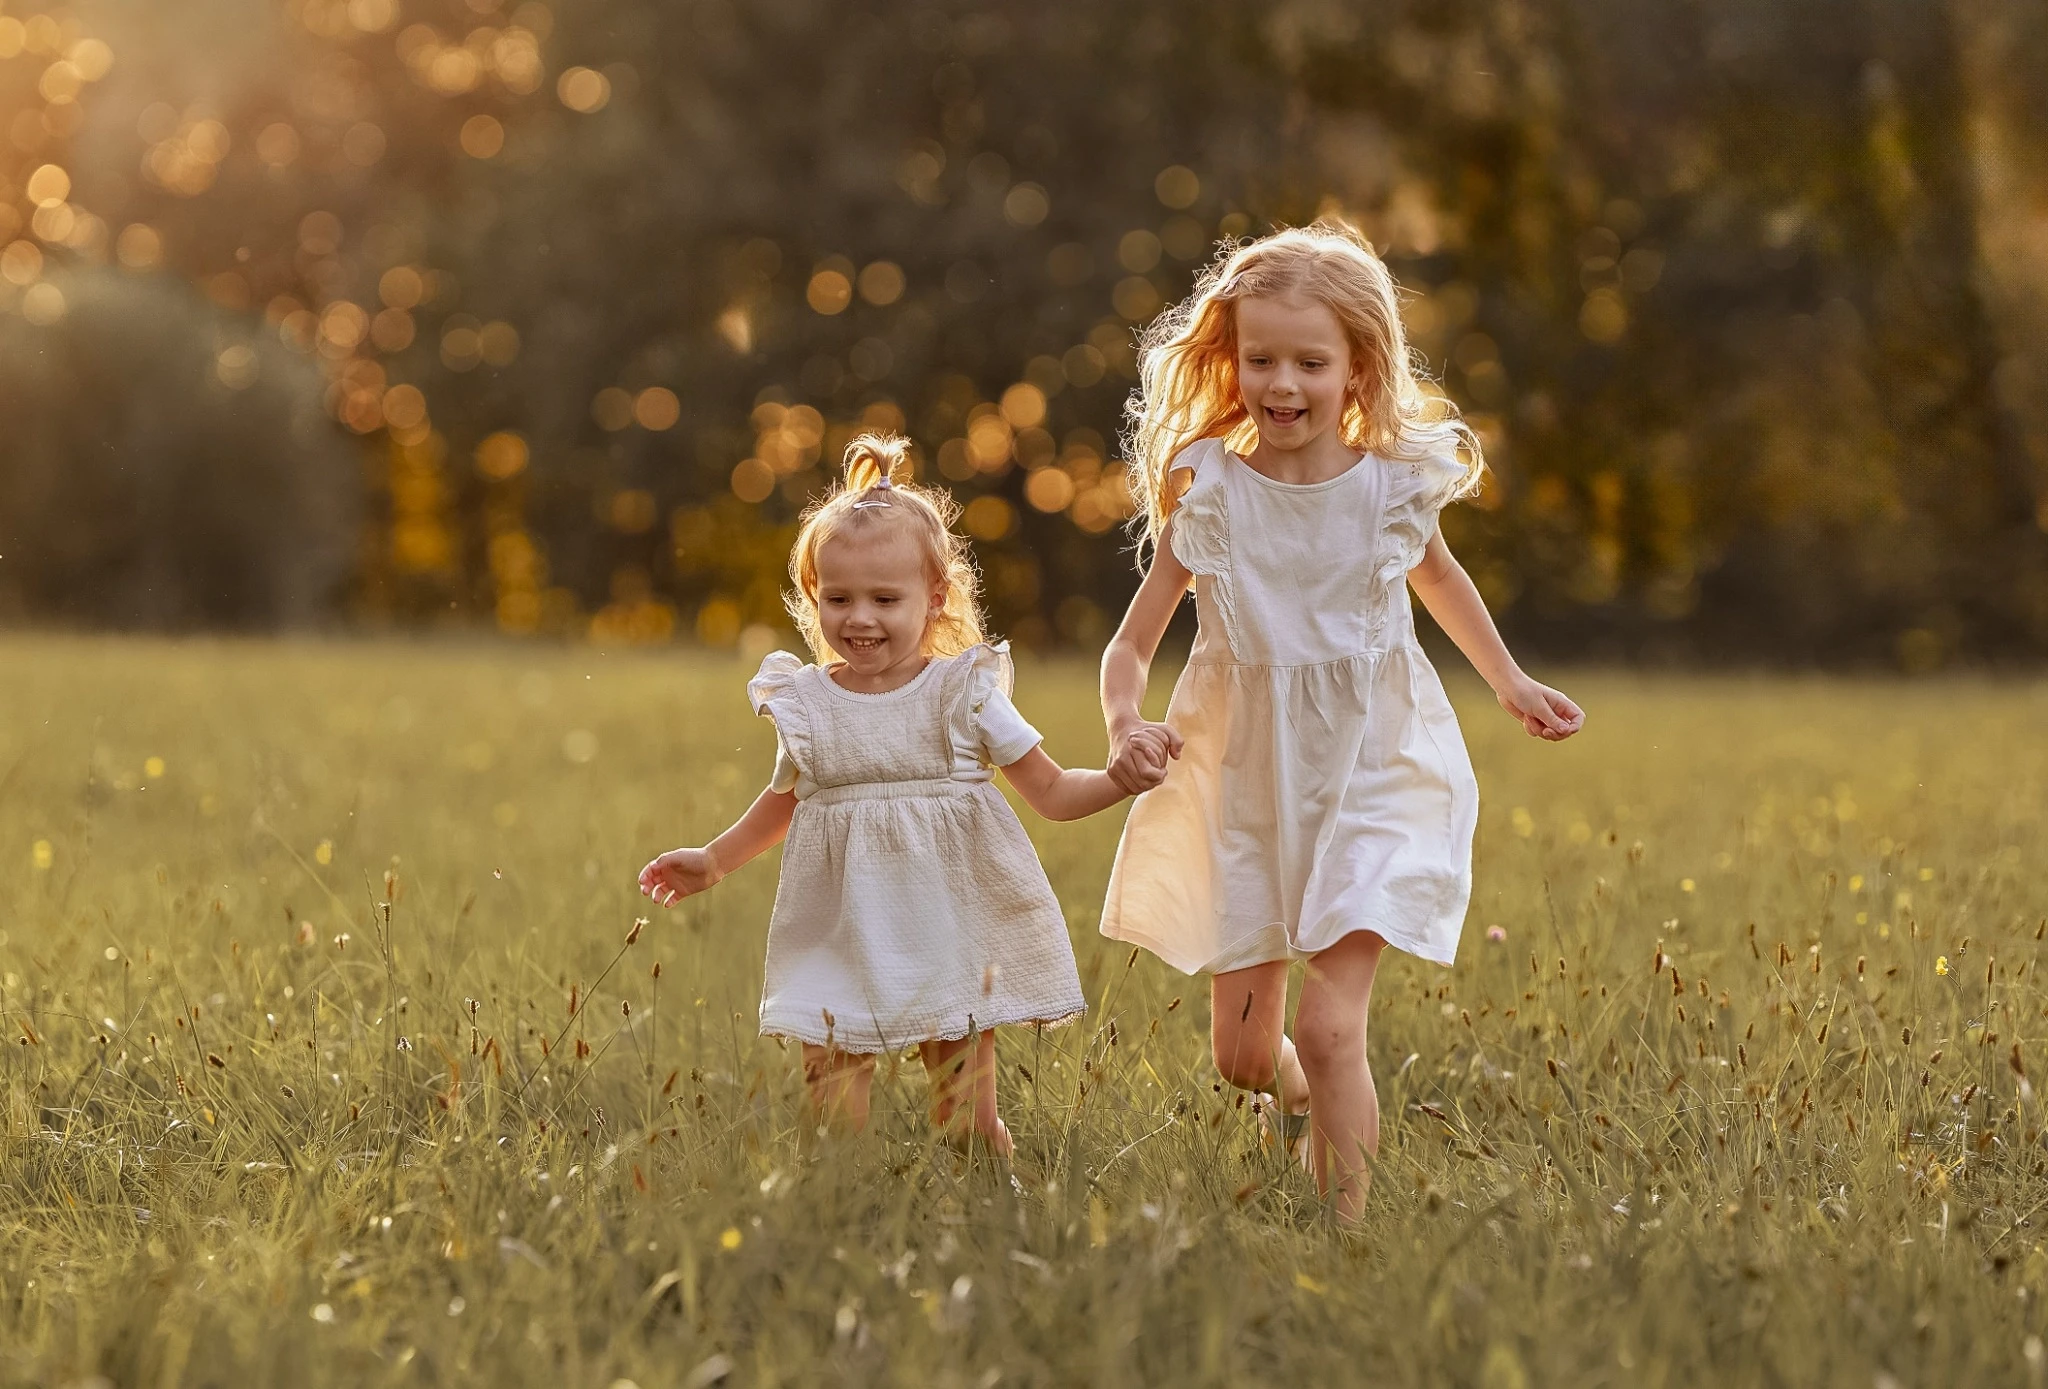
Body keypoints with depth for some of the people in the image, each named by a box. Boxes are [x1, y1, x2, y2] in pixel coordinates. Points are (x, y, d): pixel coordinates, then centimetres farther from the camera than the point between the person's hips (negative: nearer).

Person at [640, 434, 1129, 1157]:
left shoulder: (964, 694, -3)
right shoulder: (805, 704, 3)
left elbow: (1054, 792, 1)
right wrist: (713, 860, 24)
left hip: (953, 943, -2)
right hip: (841, 948, 2)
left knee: (968, 1123, 1)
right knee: (831, 1117, -4)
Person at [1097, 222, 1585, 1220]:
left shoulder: (1395, 482, -8)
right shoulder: (1206, 492, -11)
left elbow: (1434, 574, 16)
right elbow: (1133, 642, -7)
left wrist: (1509, 682, 20)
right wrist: (1124, 728, -27)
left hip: (1371, 773, -1)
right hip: (1245, 780, 1)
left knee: (1329, 1026, -16)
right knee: (1241, 1054, 10)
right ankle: (1297, 1093, 46)